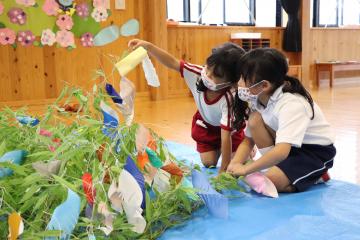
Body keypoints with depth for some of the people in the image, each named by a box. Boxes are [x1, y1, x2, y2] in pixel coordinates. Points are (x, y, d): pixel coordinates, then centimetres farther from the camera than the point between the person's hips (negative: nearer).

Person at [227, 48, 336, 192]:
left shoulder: (291, 104, -32)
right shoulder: (258, 100, -10)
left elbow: (282, 151, -43)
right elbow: (248, 140, -3)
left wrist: (246, 169, -37)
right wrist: (233, 167, -21)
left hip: (317, 151, -7)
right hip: (287, 146, 7)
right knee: (254, 119, -17)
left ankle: (315, 176, 2)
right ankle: (279, 168, -5)